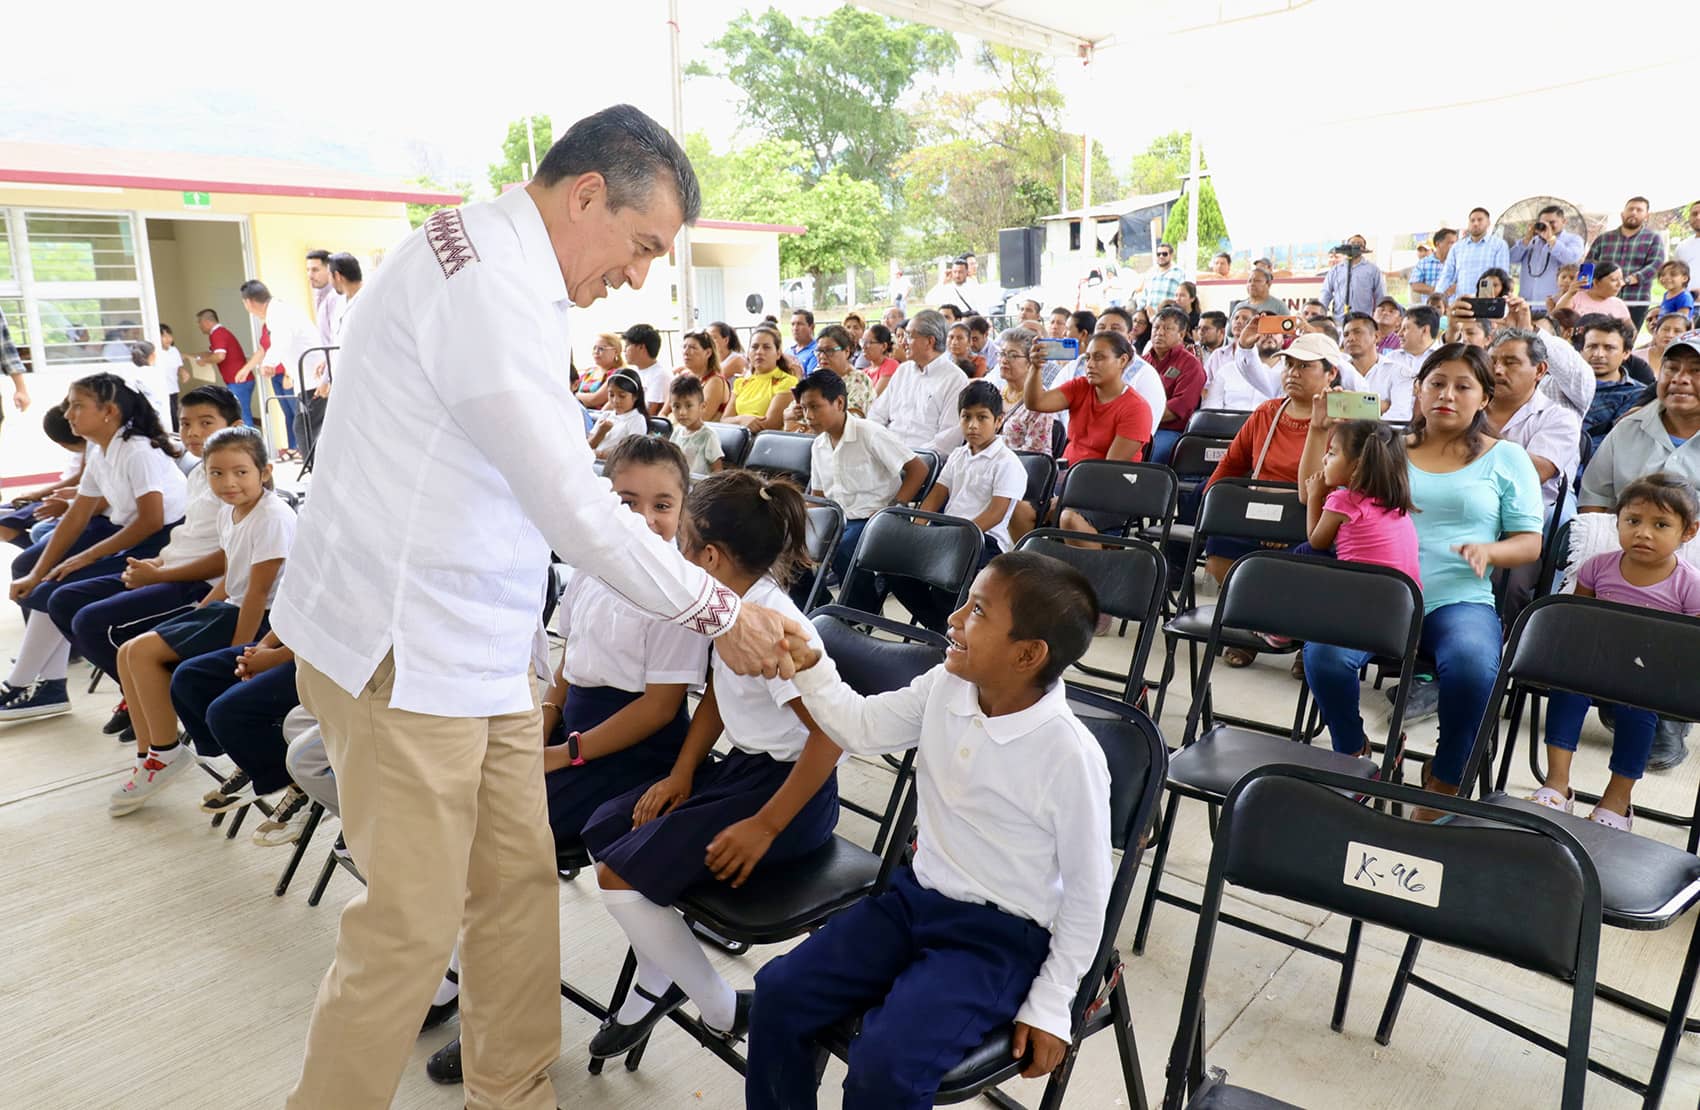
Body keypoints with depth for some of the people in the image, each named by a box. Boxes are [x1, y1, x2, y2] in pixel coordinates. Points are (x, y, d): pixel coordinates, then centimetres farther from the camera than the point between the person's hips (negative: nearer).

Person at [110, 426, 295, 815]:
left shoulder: (273, 517, -20)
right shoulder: (228, 513, 8)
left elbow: (259, 592, -20)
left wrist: (236, 654, -18)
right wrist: (197, 614, 8)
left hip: (261, 619, -10)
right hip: (230, 607, 10)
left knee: (145, 652, -15)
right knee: (129, 653, 4)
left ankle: (165, 754, 1)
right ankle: (148, 758, 12)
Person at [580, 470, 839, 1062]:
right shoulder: (733, 603, 0)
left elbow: (833, 733, -30)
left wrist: (765, 827, -23)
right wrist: (681, 775, 5)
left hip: (789, 787, -9)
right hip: (741, 766, 9)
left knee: (620, 874, -13)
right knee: (604, 832, 7)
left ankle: (726, 1012, 6)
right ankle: (658, 980, 25)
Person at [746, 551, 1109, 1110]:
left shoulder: (1070, 755, -23)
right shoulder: (946, 686, -7)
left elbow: (1088, 893, -12)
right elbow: (860, 729, 7)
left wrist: (1051, 1006, -7)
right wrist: (807, 663, -8)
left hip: (1000, 937, -6)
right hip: (916, 896, 6)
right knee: (779, 992, -1)